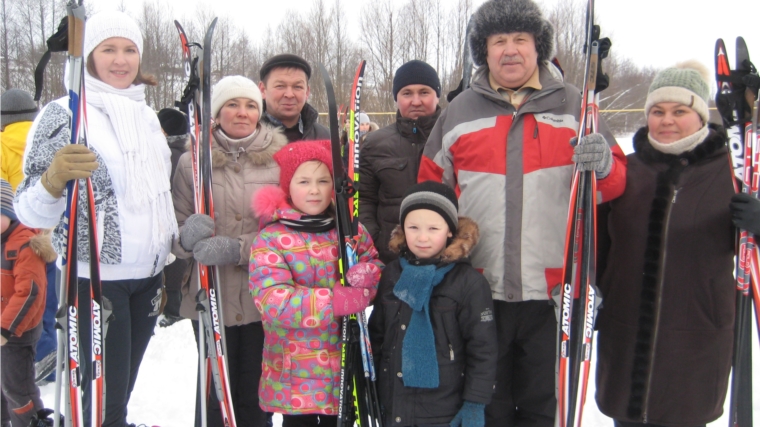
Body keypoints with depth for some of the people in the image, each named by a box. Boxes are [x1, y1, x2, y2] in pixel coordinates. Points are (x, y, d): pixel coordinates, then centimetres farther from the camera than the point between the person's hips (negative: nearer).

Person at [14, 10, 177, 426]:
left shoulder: (146, 114, 10)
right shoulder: (63, 114, -8)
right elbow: (30, 211, -11)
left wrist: (175, 251, 20)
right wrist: (54, 178, -31)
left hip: (148, 276, 6)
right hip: (94, 278, -6)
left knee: (121, 392, 14)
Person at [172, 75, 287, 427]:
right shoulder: (191, 162, 4)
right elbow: (175, 226, 6)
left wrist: (239, 249, -17)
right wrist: (187, 236, -17)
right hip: (210, 299, 1)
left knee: (255, 397, 10)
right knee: (217, 395, 8)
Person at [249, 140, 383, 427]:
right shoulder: (271, 239, -12)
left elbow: (378, 266, 12)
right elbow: (272, 302, -21)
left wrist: (368, 274, -14)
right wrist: (337, 301, -27)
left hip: (345, 367, 4)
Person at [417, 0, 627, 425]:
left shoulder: (573, 105, 6)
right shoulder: (459, 112, 8)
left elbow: (618, 182, 6)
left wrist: (604, 166, -16)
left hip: (554, 290, 0)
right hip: (479, 292, 1)